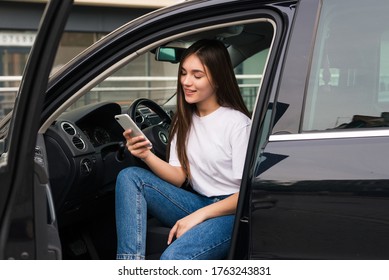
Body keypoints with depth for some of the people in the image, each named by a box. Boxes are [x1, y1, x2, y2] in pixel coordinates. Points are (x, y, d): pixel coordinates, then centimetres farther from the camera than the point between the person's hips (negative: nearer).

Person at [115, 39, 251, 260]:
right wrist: (147, 156, -15)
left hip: (232, 211, -7)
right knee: (130, 177, -13)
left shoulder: (238, 124, -11)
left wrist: (199, 215, -21)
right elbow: (179, 177, 3)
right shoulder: (185, 120, 9)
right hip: (198, 205, 7)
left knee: (173, 258, -36)